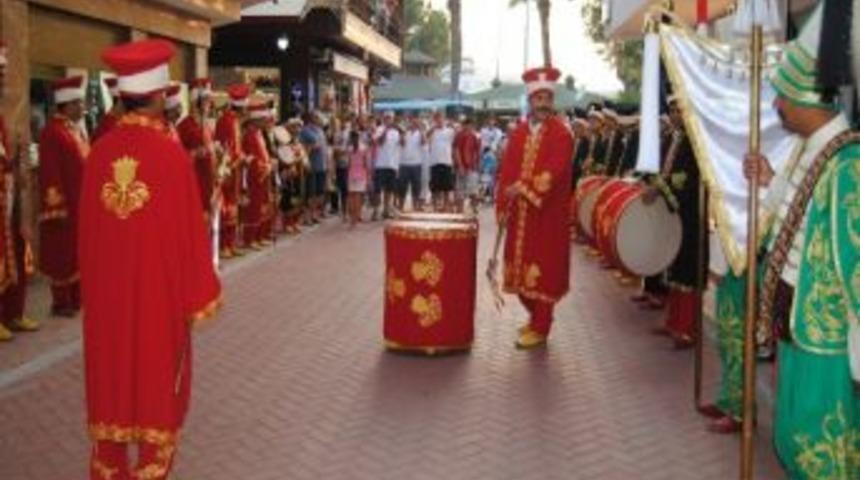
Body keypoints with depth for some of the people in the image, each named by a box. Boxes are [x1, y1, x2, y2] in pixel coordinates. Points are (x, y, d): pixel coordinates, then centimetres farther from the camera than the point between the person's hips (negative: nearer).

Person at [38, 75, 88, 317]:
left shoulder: (78, 129, 13)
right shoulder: (53, 131, -15)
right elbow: (49, 172, -19)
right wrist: (56, 206, -21)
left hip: (83, 202, 9)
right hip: (66, 204, -9)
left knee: (81, 250, 14)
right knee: (64, 252, 0)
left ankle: (78, 297, 24)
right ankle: (61, 302, 10)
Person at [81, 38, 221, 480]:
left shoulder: (100, 151, -2)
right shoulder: (170, 152, -16)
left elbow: (87, 227, 5)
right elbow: (188, 230, -13)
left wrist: (91, 282, 17)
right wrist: (199, 296, -3)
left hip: (106, 288, 5)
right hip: (157, 287, -5)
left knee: (110, 377, 15)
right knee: (157, 381, 8)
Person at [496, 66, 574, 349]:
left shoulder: (561, 133, -7)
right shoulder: (519, 133, 10)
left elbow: (555, 172, -19)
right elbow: (507, 171, 7)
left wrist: (524, 188, -23)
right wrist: (503, 205, 1)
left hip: (547, 214, -6)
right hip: (520, 213, 6)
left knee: (542, 267, -1)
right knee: (521, 266, 12)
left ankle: (540, 328, 8)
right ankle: (536, 316, 30)